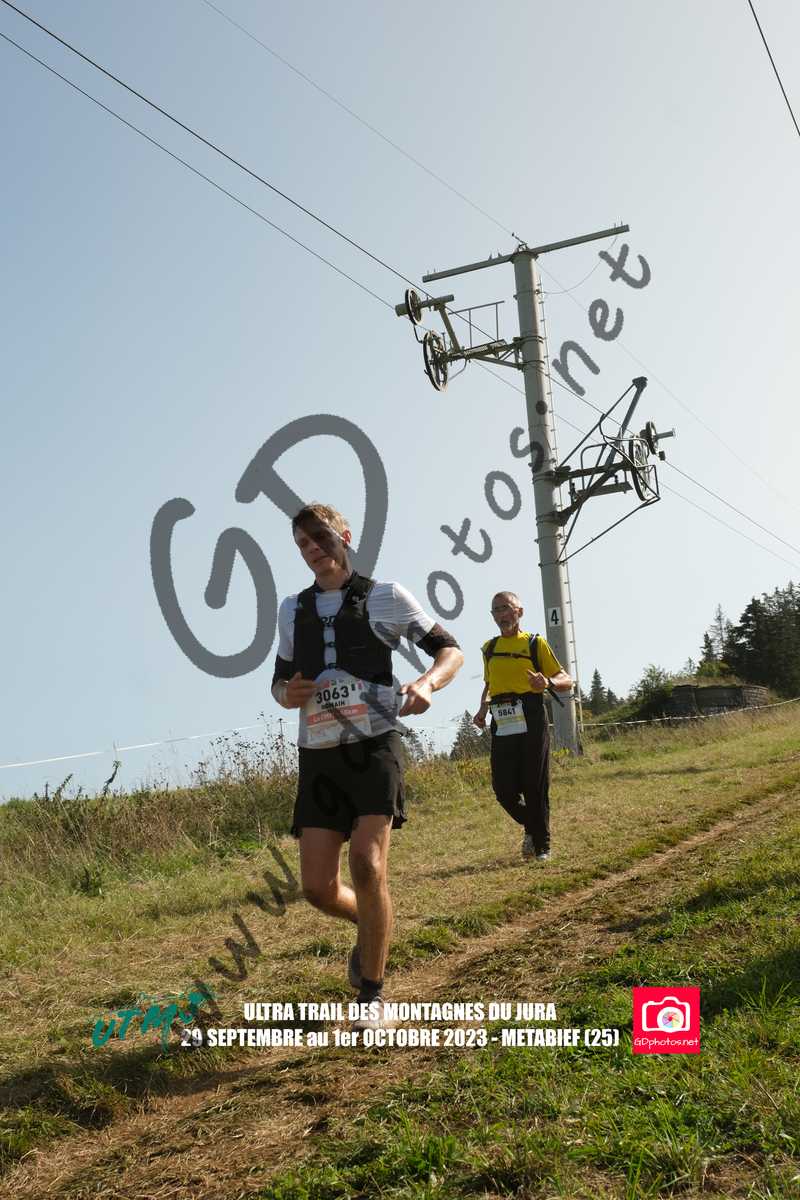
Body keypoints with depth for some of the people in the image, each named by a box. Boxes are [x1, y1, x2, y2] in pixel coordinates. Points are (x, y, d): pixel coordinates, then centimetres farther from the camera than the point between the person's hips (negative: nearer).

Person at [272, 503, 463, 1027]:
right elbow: (281, 681, 23)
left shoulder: (385, 596, 2)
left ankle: (373, 993, -1)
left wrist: (426, 683, -17)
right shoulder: (293, 610, 14)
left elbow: (450, 649, 5)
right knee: (319, 887, -1)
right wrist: (289, 694, -3)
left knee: (367, 864, -20)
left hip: (374, 746, -4)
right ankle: (372, 926, 34)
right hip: (319, 754, 4)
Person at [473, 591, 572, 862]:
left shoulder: (535, 643, 4)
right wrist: (483, 708, 12)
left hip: (531, 724, -4)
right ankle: (531, 827, 26)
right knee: (503, 788, -1)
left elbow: (566, 681, 3)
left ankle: (542, 845, 14)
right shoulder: (489, 648, 17)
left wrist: (547, 682, -19)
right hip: (502, 726, 4)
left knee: (535, 787, -2)